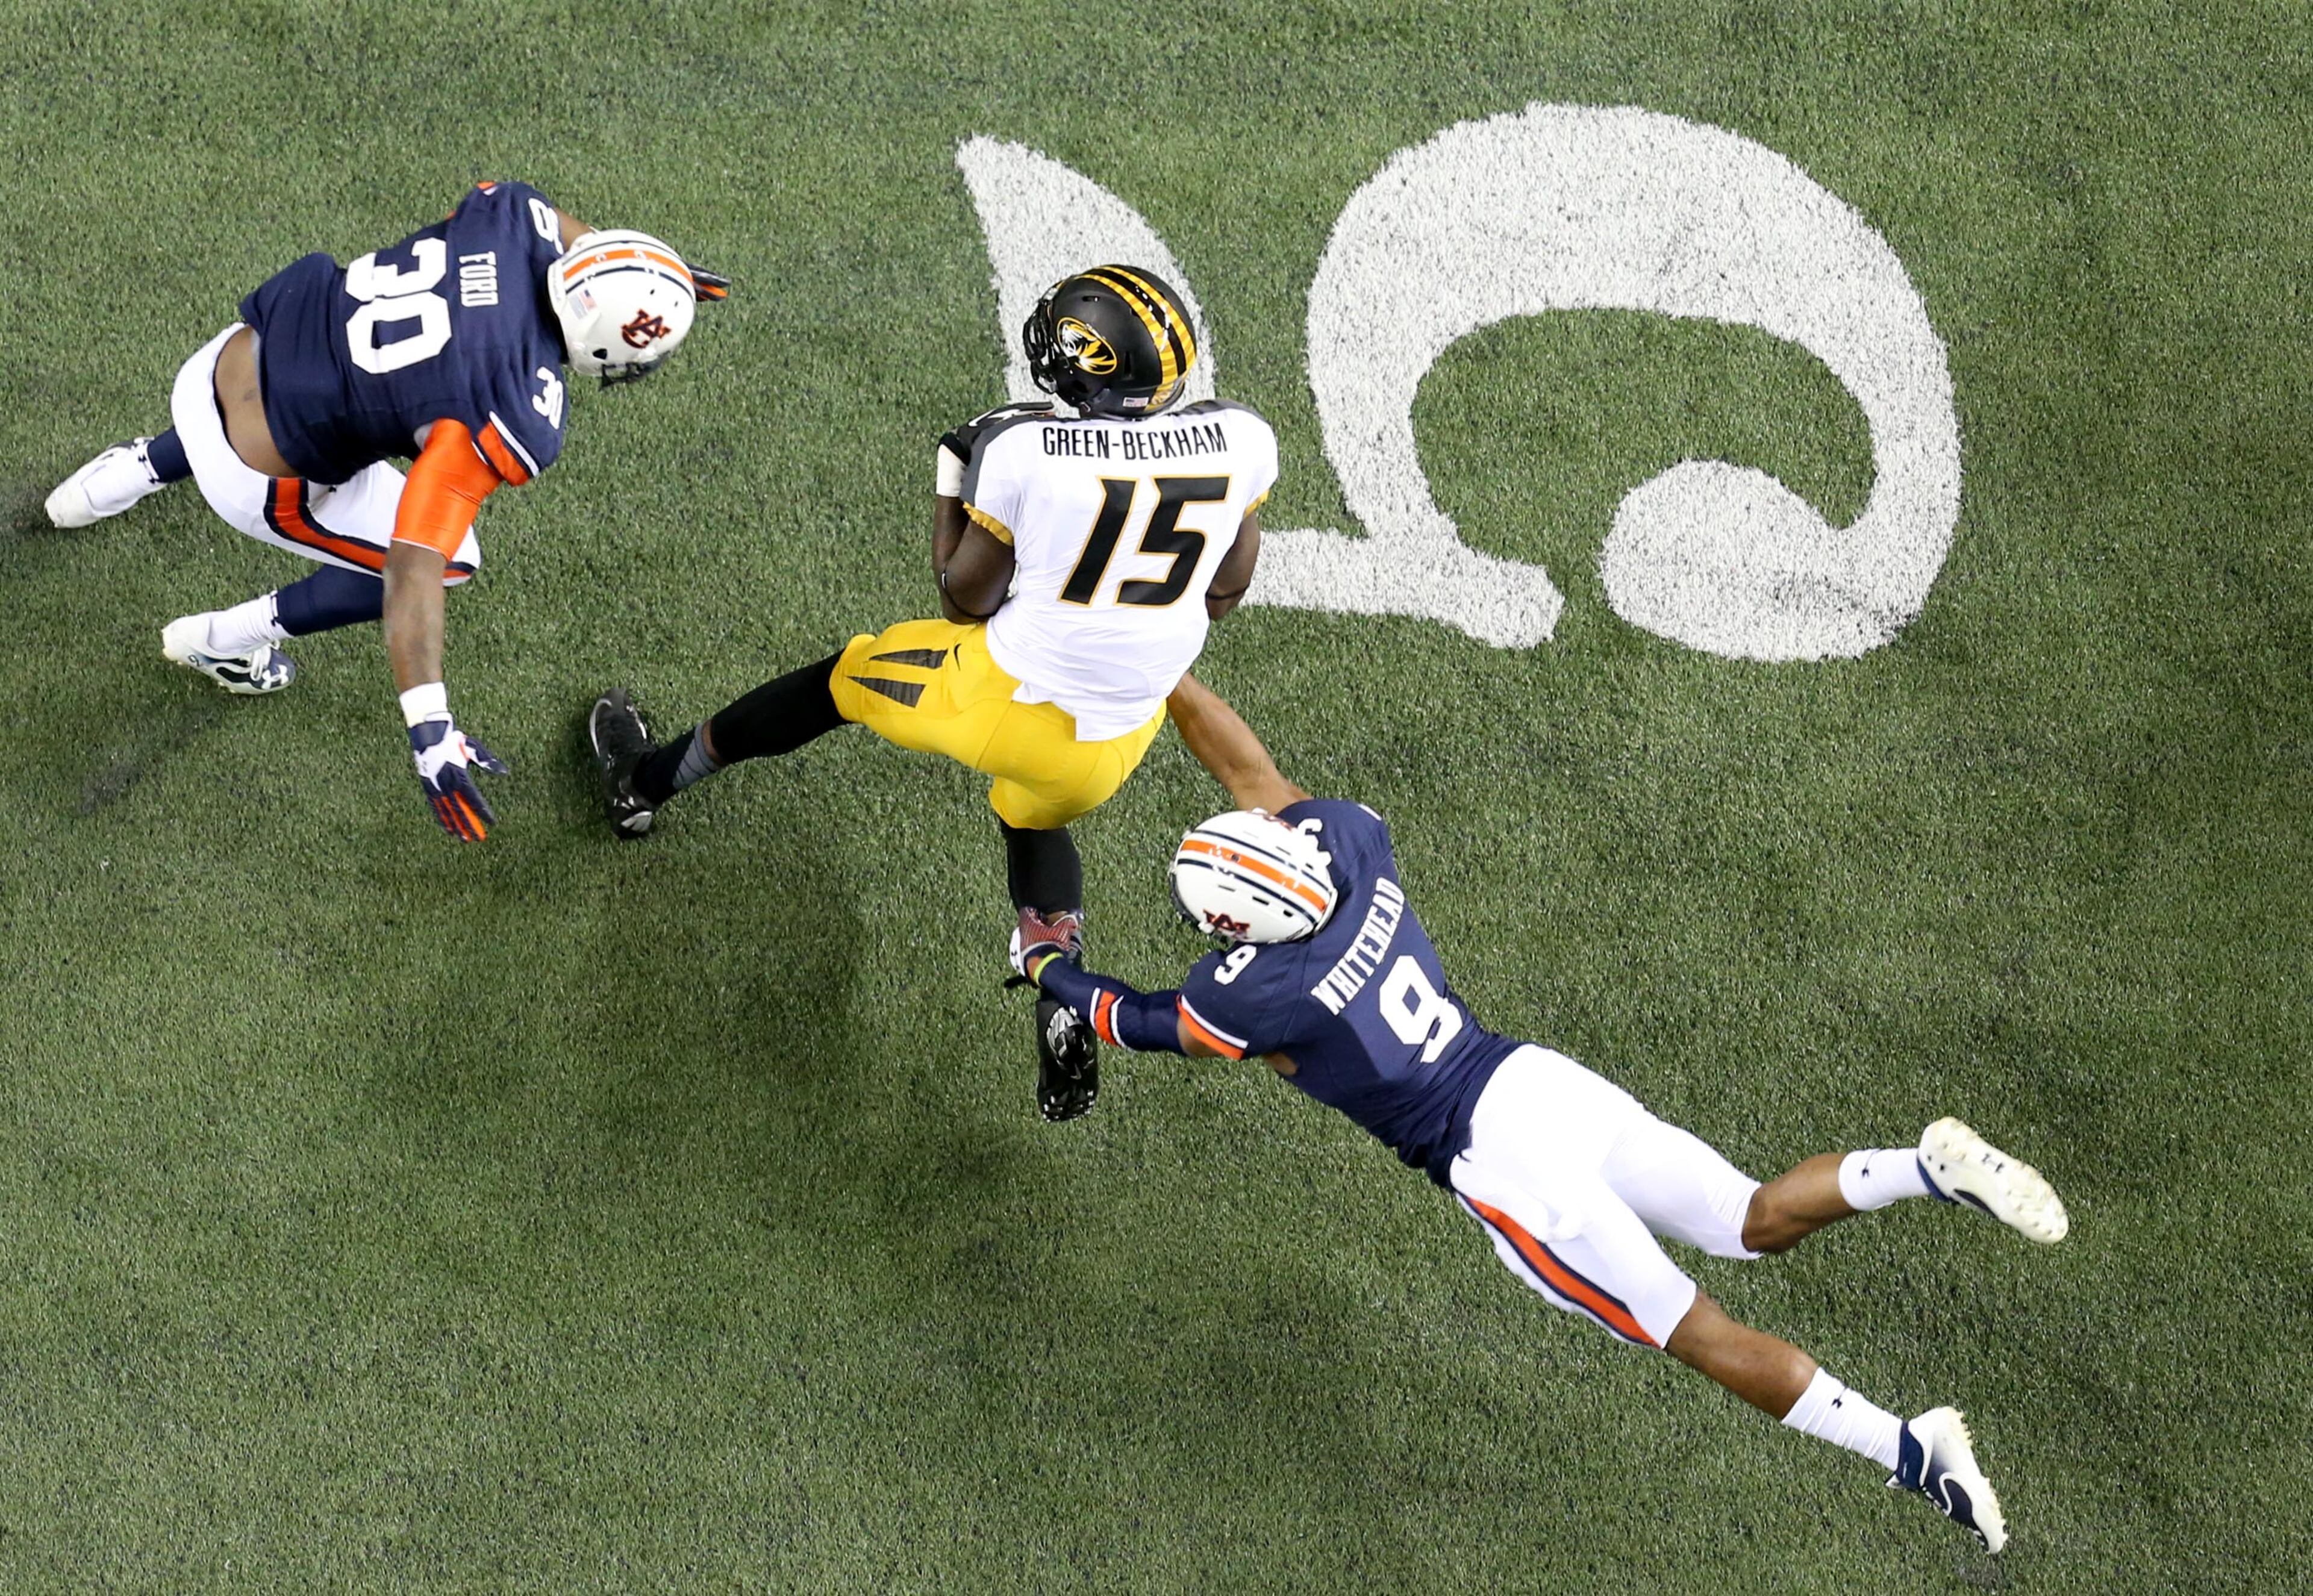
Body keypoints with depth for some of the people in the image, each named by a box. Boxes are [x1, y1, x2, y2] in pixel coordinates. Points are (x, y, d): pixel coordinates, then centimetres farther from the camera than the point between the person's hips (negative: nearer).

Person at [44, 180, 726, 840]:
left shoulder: (514, 214, -15)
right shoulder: (512, 426, -32)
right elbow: (412, 572, -33)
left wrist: (660, 275, 22)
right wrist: (431, 735, -33)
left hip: (230, 359, 6)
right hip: (249, 476, -6)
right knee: (449, 559, 14)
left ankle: (136, 469, 49)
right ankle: (222, 641, 26)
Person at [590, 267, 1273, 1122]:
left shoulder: (1026, 451, -21)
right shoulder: (1239, 442, -11)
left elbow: (965, 600, -7)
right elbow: (1229, 585, 6)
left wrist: (953, 482, 6)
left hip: (1003, 698, -3)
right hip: (1117, 742, 4)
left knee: (843, 676, 25)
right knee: (1032, 819, 37)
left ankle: (650, 779, 47)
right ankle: (1065, 1017, 18)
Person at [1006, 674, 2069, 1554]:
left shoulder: (1257, 996, -16)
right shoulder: (1351, 848, -3)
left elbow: (1129, 1020, 5)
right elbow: (1257, 777, 16)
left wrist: (1046, 959, 23)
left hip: (1500, 1160, -7)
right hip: (1539, 1076, 7)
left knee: (1703, 1338, -1)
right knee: (1753, 1223, 18)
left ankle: (1906, 1451, -8)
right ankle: (1929, 1169, -4)